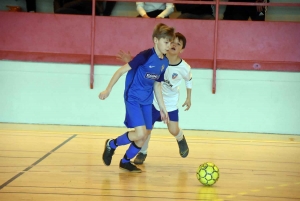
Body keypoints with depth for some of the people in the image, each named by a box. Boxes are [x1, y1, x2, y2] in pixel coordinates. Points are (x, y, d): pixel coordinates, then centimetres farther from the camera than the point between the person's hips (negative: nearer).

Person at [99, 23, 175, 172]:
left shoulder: (165, 62, 2)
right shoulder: (146, 56, -20)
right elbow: (122, 70, -16)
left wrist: (162, 107, 16)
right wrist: (108, 90, -14)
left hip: (147, 101, 7)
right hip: (133, 98, -7)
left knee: (144, 137, 8)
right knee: (140, 133, -18)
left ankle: (125, 161, 29)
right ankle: (111, 144, 6)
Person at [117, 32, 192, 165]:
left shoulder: (184, 68, -21)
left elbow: (188, 79, 1)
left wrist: (189, 98, 8)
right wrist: (130, 60, -29)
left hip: (171, 103, 0)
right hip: (154, 100, 0)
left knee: (174, 130, -4)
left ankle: (181, 139, 35)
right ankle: (142, 152, 27)